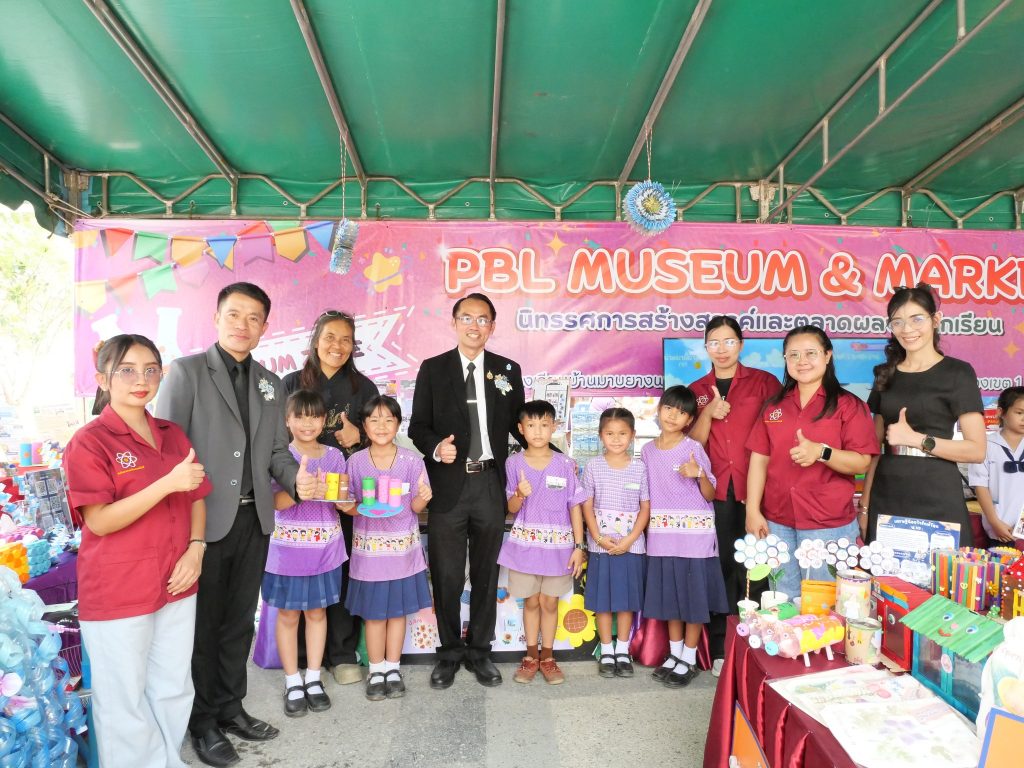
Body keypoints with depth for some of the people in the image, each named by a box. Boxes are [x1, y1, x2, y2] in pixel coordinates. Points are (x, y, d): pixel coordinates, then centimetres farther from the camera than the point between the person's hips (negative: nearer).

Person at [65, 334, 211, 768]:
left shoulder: (173, 435, 6)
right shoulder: (89, 442, -11)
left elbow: (195, 498, 11)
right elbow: (100, 521, -18)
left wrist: (195, 549, -4)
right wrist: (167, 484, -27)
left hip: (176, 585, 6)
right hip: (117, 594, -5)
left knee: (173, 692, 18)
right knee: (125, 702, 11)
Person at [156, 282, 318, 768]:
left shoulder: (271, 384, 10)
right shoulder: (186, 371, -6)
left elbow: (277, 450, 10)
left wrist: (296, 480, -11)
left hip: (255, 520, 5)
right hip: (205, 521, -5)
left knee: (239, 621, 17)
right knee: (203, 625, 10)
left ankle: (230, 707, 34)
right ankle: (203, 721, 28)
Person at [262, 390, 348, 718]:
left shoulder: (334, 456, 2)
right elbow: (278, 502, -15)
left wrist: (339, 493, -19)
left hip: (324, 548, 2)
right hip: (288, 548, -2)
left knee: (317, 612, 12)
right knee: (288, 615, 8)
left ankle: (313, 678, 26)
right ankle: (292, 682, 22)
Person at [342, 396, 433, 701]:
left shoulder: (411, 460, -4)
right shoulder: (356, 462, -3)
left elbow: (416, 507, -1)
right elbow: (351, 506, 4)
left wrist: (423, 497, -22)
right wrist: (346, 506, -18)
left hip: (403, 546, 0)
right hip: (370, 547, 0)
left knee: (398, 609, 10)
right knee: (373, 611, 9)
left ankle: (393, 669, 26)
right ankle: (376, 671, 26)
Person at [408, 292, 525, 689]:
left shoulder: (508, 370, 7)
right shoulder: (433, 369, 4)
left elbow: (519, 424, 9)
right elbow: (417, 425, 3)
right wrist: (435, 447, -17)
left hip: (490, 484, 1)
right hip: (447, 484, -1)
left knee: (486, 573, 13)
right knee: (446, 575, 8)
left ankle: (479, 651, 30)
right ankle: (450, 652, 27)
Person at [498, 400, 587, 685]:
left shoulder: (565, 464, -5)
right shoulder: (514, 463, -4)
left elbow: (575, 506, -2)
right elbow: (512, 508, -1)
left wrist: (579, 546, -5)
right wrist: (520, 495, -23)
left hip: (558, 544, 0)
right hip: (525, 543, 0)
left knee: (549, 602, 11)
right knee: (531, 601, 12)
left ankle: (547, 657, 26)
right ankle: (531, 656, 27)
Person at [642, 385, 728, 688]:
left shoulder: (694, 449, -7)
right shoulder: (647, 451, 6)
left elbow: (710, 495, -6)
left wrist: (699, 475, -24)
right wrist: (645, 528, 8)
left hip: (694, 534, -4)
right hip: (662, 535, 4)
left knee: (693, 596, 4)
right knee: (668, 596, 13)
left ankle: (689, 660, 18)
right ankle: (674, 654, 29)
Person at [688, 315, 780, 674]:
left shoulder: (764, 382, 2)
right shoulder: (696, 391, 10)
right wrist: (708, 413, -12)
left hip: (754, 491, -2)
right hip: (714, 493, 2)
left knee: (752, 571, -1)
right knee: (718, 568, 7)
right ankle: (719, 650, 18)